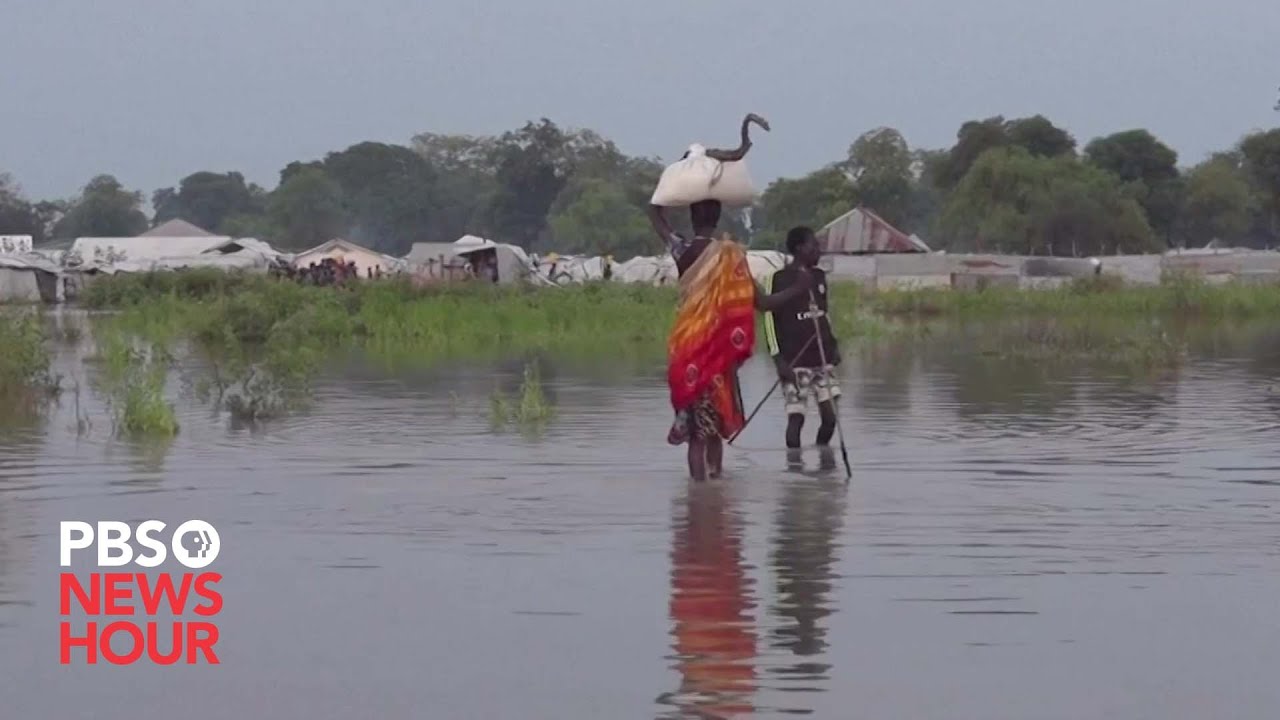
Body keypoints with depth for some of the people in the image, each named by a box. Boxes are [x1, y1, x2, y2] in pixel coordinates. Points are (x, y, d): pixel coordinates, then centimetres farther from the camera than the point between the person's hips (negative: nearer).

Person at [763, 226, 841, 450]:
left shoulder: (819, 277, 13)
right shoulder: (779, 280, -7)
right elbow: (770, 320, -8)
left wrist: (833, 346, 15)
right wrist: (778, 359, -13)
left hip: (822, 359, 6)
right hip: (795, 362, -6)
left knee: (829, 416, 1)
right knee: (796, 417, -4)